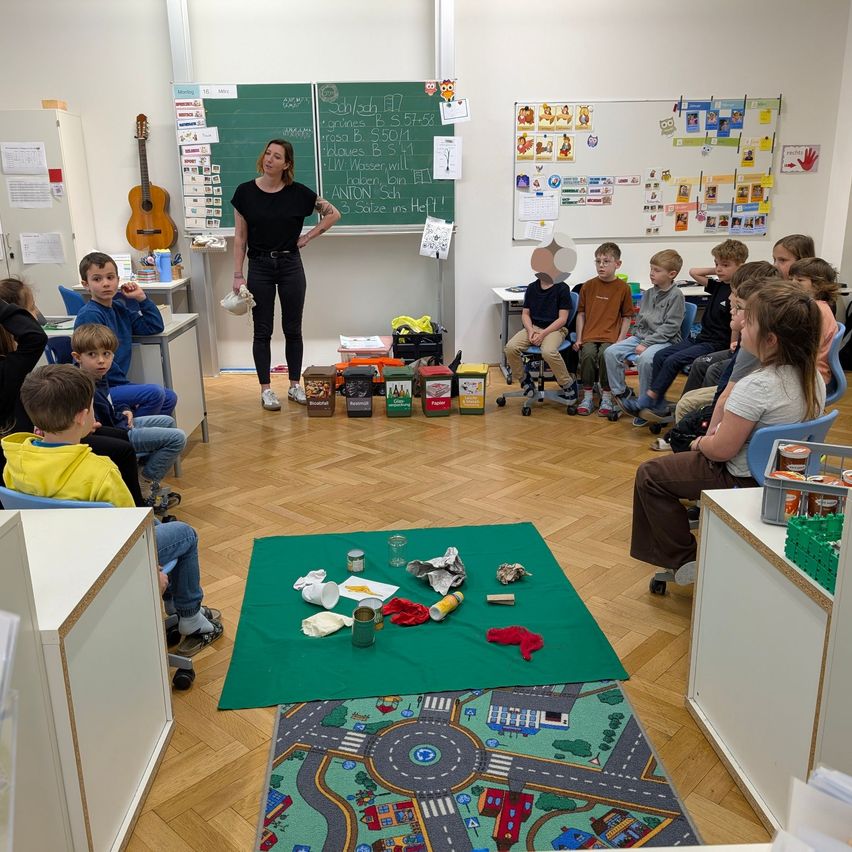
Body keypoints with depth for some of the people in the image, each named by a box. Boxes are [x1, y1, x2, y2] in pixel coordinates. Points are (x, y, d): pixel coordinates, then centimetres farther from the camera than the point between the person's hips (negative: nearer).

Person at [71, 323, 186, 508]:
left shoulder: (98, 377, 1)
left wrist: (123, 412, 3)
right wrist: (124, 425, -24)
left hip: (119, 426, 10)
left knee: (168, 422, 25)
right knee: (178, 438, -10)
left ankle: (148, 473, 20)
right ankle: (146, 483, 0)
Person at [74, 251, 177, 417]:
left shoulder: (120, 309, 11)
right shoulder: (89, 315, -15)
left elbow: (155, 326, 16)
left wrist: (141, 298, 8)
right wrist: (128, 385, -14)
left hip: (116, 385, 9)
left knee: (169, 398, 7)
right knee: (155, 393, -24)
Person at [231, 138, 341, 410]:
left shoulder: (298, 192, -3)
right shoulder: (245, 192, -2)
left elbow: (333, 213, 5)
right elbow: (240, 237, 0)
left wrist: (308, 237, -1)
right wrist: (237, 275, -4)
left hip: (290, 264, 0)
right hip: (259, 266, 0)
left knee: (292, 329, 7)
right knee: (262, 330, 4)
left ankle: (295, 385, 19)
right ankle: (266, 390, 14)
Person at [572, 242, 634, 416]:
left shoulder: (623, 287, 3)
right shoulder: (588, 286, 8)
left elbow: (626, 318, 5)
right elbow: (581, 314, 12)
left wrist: (620, 341, -6)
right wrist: (578, 339, 3)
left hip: (611, 336, -2)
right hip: (589, 335, 2)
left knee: (605, 354, -31)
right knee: (588, 354, -28)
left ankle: (606, 397, -13)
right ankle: (587, 397, -13)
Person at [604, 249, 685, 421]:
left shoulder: (676, 295, -9)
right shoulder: (648, 294, 12)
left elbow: (670, 327, -15)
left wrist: (646, 344, -19)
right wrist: (637, 339, 2)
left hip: (665, 340, -7)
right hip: (642, 336, 7)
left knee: (645, 358, -36)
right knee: (611, 352, -11)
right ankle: (621, 392, 4)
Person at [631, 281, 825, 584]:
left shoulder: (756, 386, -32)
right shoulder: (814, 377, -6)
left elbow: (721, 450, -24)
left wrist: (700, 443, -3)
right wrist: (724, 429, 9)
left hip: (744, 479, -9)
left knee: (649, 475, 5)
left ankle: (682, 560, 13)